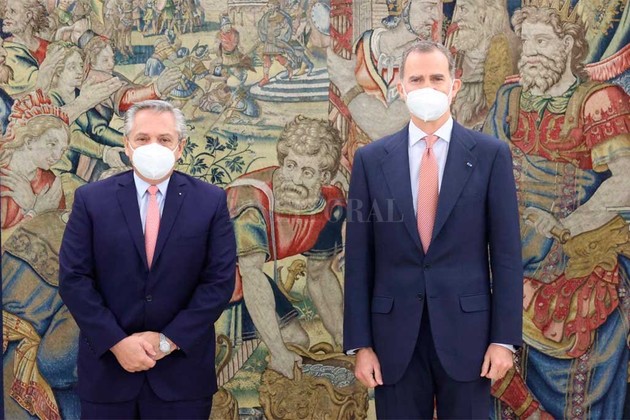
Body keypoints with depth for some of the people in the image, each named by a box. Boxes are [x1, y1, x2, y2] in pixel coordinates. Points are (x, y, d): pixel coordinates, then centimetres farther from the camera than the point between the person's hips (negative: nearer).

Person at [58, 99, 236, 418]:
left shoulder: (211, 201, -2)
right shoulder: (90, 199, -1)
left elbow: (220, 281, -5)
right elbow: (73, 278, -4)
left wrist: (169, 340, -11)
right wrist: (117, 342, -12)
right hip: (108, 365, 0)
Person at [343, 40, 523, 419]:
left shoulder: (491, 154, 0)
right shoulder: (371, 159, 3)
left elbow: (506, 252, -1)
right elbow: (358, 259, 2)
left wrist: (504, 339, -5)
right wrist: (360, 344, -1)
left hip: (466, 330, -1)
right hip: (395, 335, 1)